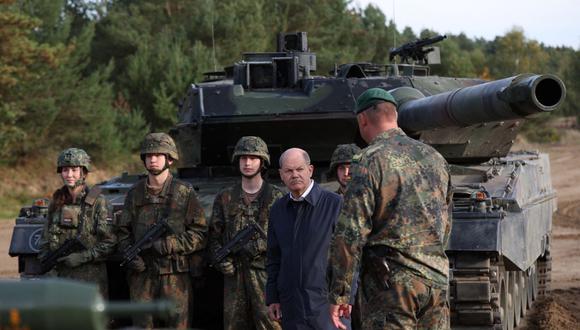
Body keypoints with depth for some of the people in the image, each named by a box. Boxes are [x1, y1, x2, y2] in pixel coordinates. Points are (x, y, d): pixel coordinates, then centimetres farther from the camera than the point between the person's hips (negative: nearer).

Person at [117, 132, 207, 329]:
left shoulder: (184, 193, 1)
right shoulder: (135, 194, 11)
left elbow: (199, 235, -2)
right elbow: (124, 232, 15)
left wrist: (168, 244, -14)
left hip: (175, 276, -3)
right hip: (141, 275, 3)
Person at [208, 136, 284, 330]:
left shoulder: (276, 197, 4)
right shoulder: (225, 198, 13)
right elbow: (214, 236, 14)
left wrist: (261, 245, -15)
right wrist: (221, 260, -2)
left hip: (266, 271, -3)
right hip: (234, 272, 3)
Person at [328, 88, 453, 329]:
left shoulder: (370, 161, -9)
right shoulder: (434, 158, 13)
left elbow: (351, 235, -14)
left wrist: (338, 295, -10)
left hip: (391, 284, -6)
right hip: (436, 281, 6)